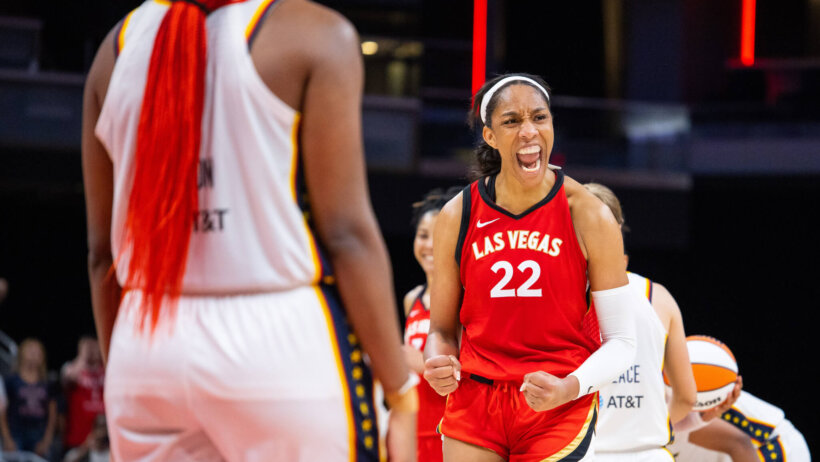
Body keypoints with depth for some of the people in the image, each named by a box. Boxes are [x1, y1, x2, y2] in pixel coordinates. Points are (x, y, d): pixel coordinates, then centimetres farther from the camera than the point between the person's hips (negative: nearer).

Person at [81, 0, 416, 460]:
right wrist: (403, 395, -5)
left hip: (146, 350, 5)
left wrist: (119, 380, 22)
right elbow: (347, 234, -9)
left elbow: (103, 251, 14)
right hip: (280, 345, -5)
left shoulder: (122, 42, 12)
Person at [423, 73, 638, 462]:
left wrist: (569, 388, -20)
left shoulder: (589, 216, -6)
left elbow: (621, 340, -4)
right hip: (474, 398, 2)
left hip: (560, 409, -2)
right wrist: (438, 363, -13)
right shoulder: (456, 217, 0)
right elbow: (442, 328, 10)